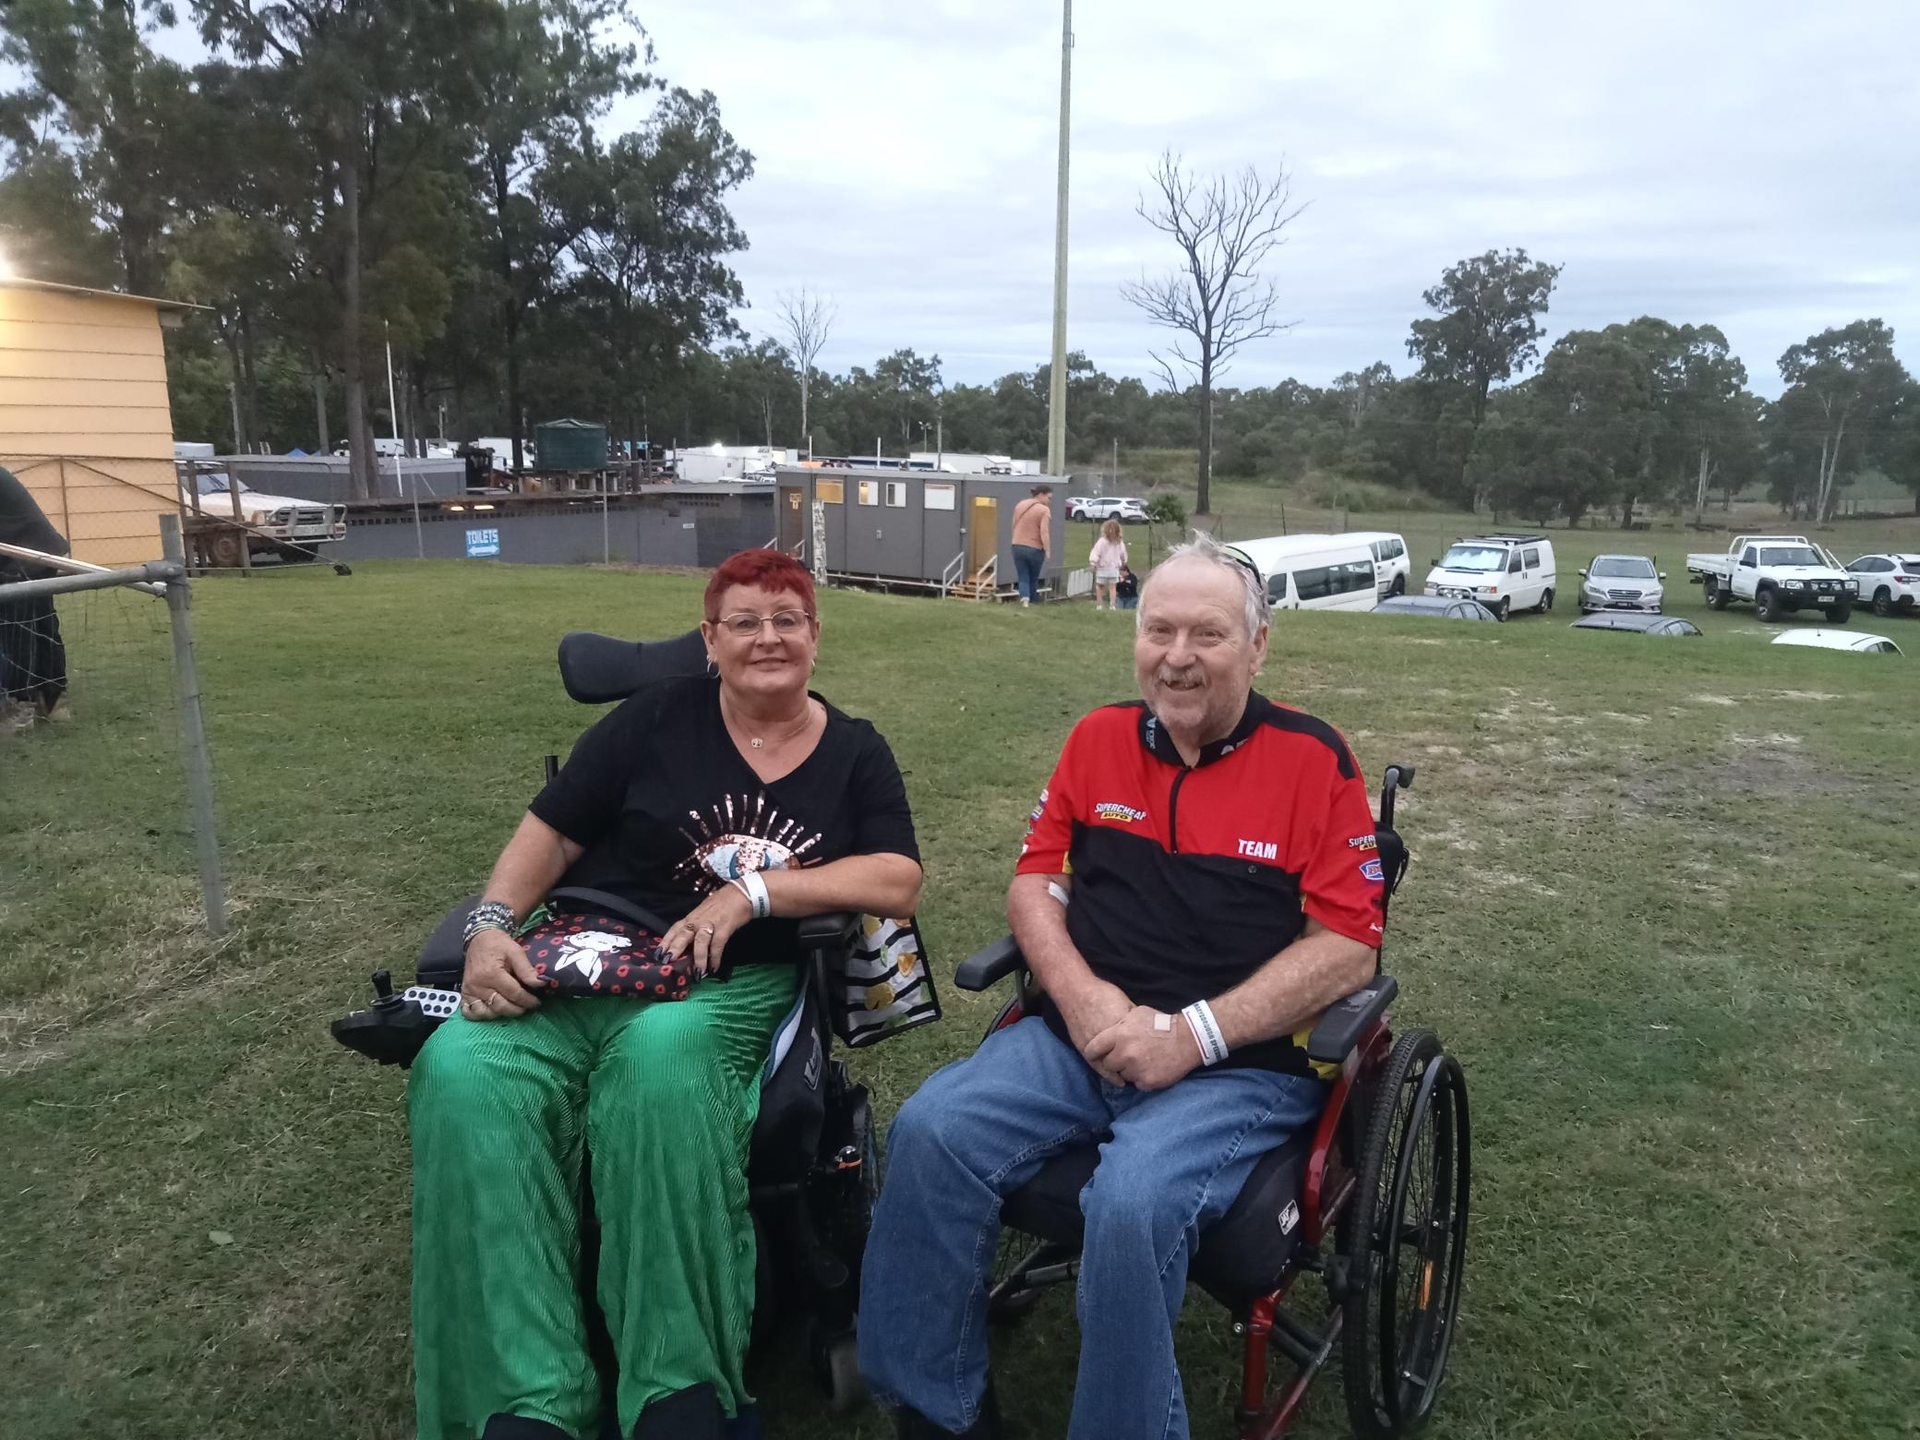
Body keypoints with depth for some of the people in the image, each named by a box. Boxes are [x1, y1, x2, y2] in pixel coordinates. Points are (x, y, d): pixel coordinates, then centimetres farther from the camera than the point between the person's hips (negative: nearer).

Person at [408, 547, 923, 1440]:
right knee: (461, 1069, -29)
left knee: (661, 1060, -37)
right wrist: (492, 925, -11)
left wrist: (755, 888, -12)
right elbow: (548, 835, 7)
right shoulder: (657, 718, 8)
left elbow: (898, 883, -3)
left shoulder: (855, 753, 10)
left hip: (737, 985, -1)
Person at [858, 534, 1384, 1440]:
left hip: (1244, 1063, -3)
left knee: (1132, 1200, -31)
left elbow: (1347, 948, -7)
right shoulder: (1099, 739, 8)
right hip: (1079, 1040, 4)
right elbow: (1034, 883, 10)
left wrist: (1193, 1035, -17)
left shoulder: (1313, 760, -3)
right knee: (932, 1131, -19)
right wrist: (1081, 997, -10)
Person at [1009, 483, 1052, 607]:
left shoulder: (1020, 505, 8)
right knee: (1033, 578, 14)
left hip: (1018, 546, 4)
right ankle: (1030, 602, 24)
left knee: (1023, 577, 4)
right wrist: (1048, 551, -15)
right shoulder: (1044, 510, -12)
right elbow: (1044, 533, -20)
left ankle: (1025, 599, -18)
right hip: (1035, 549, -4)